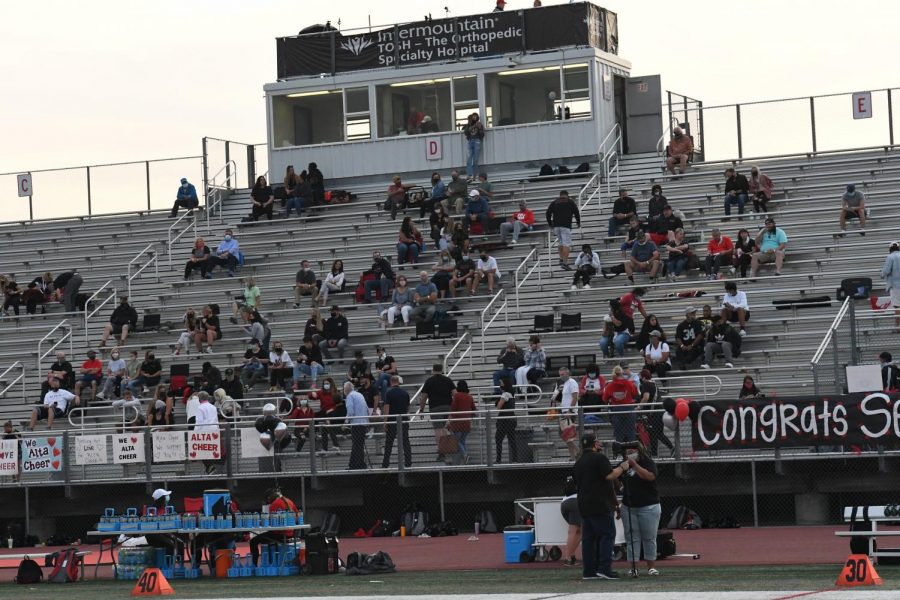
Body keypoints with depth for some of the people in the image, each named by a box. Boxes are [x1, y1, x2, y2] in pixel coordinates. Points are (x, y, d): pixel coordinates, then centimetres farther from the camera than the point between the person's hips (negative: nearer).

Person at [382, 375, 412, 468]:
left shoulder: (389, 393, -8)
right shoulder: (405, 392, 6)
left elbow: (386, 408, -13)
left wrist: (385, 422, -10)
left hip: (392, 421, -3)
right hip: (404, 421, 3)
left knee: (389, 443, 2)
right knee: (405, 442, 5)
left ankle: (385, 464, 3)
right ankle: (408, 463, 2)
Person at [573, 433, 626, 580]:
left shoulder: (578, 463, 17)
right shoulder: (599, 458, -8)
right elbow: (610, 476, -16)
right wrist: (622, 467, -1)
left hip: (584, 506, 8)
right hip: (601, 506, -8)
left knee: (588, 537, 7)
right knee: (607, 535, -7)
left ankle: (588, 571, 6)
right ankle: (604, 568, -16)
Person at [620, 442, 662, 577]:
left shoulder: (648, 463, -3)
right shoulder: (625, 466, 12)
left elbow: (650, 476, -23)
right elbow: (617, 483, 24)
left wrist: (634, 465, -21)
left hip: (648, 506, -4)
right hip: (628, 507, 5)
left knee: (649, 537, -1)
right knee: (631, 537, 1)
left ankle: (651, 567, 6)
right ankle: (633, 567, 1)